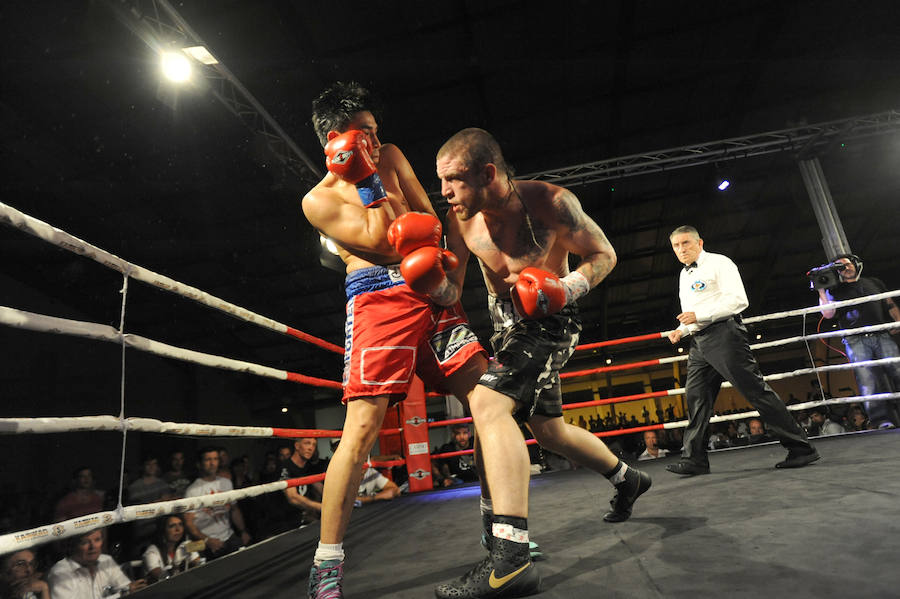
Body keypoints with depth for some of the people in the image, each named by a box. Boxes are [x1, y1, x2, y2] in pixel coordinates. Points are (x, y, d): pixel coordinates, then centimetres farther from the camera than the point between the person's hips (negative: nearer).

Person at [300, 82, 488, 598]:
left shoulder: (390, 157, 21)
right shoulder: (319, 198, 5)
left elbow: (431, 221, 13)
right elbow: (380, 241, -9)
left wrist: (430, 251, -7)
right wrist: (369, 181, -5)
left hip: (434, 293, 6)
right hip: (380, 297, -5)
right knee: (362, 428, -14)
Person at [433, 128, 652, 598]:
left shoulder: (550, 202, -20)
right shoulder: (460, 220, -8)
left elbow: (603, 255, -10)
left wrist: (567, 288, -27)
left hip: (547, 321, -7)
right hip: (506, 321, 7)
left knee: (488, 403, -29)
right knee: (549, 429, 19)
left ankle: (511, 557, -29)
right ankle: (627, 479, 46)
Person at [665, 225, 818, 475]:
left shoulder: (718, 263, -1)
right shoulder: (684, 275, 23)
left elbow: (738, 300, -12)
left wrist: (699, 316, -17)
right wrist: (680, 330, 10)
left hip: (723, 335, -8)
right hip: (699, 343, 8)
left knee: (755, 390, -8)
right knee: (695, 397, 1)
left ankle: (800, 448, 2)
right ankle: (694, 459, 4)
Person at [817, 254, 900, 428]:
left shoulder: (874, 282, 23)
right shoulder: (835, 290, 14)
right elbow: (828, 313, 1)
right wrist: (821, 290, -2)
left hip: (882, 335, 3)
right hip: (856, 340, -2)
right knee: (868, 380, -11)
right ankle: (883, 421, -12)